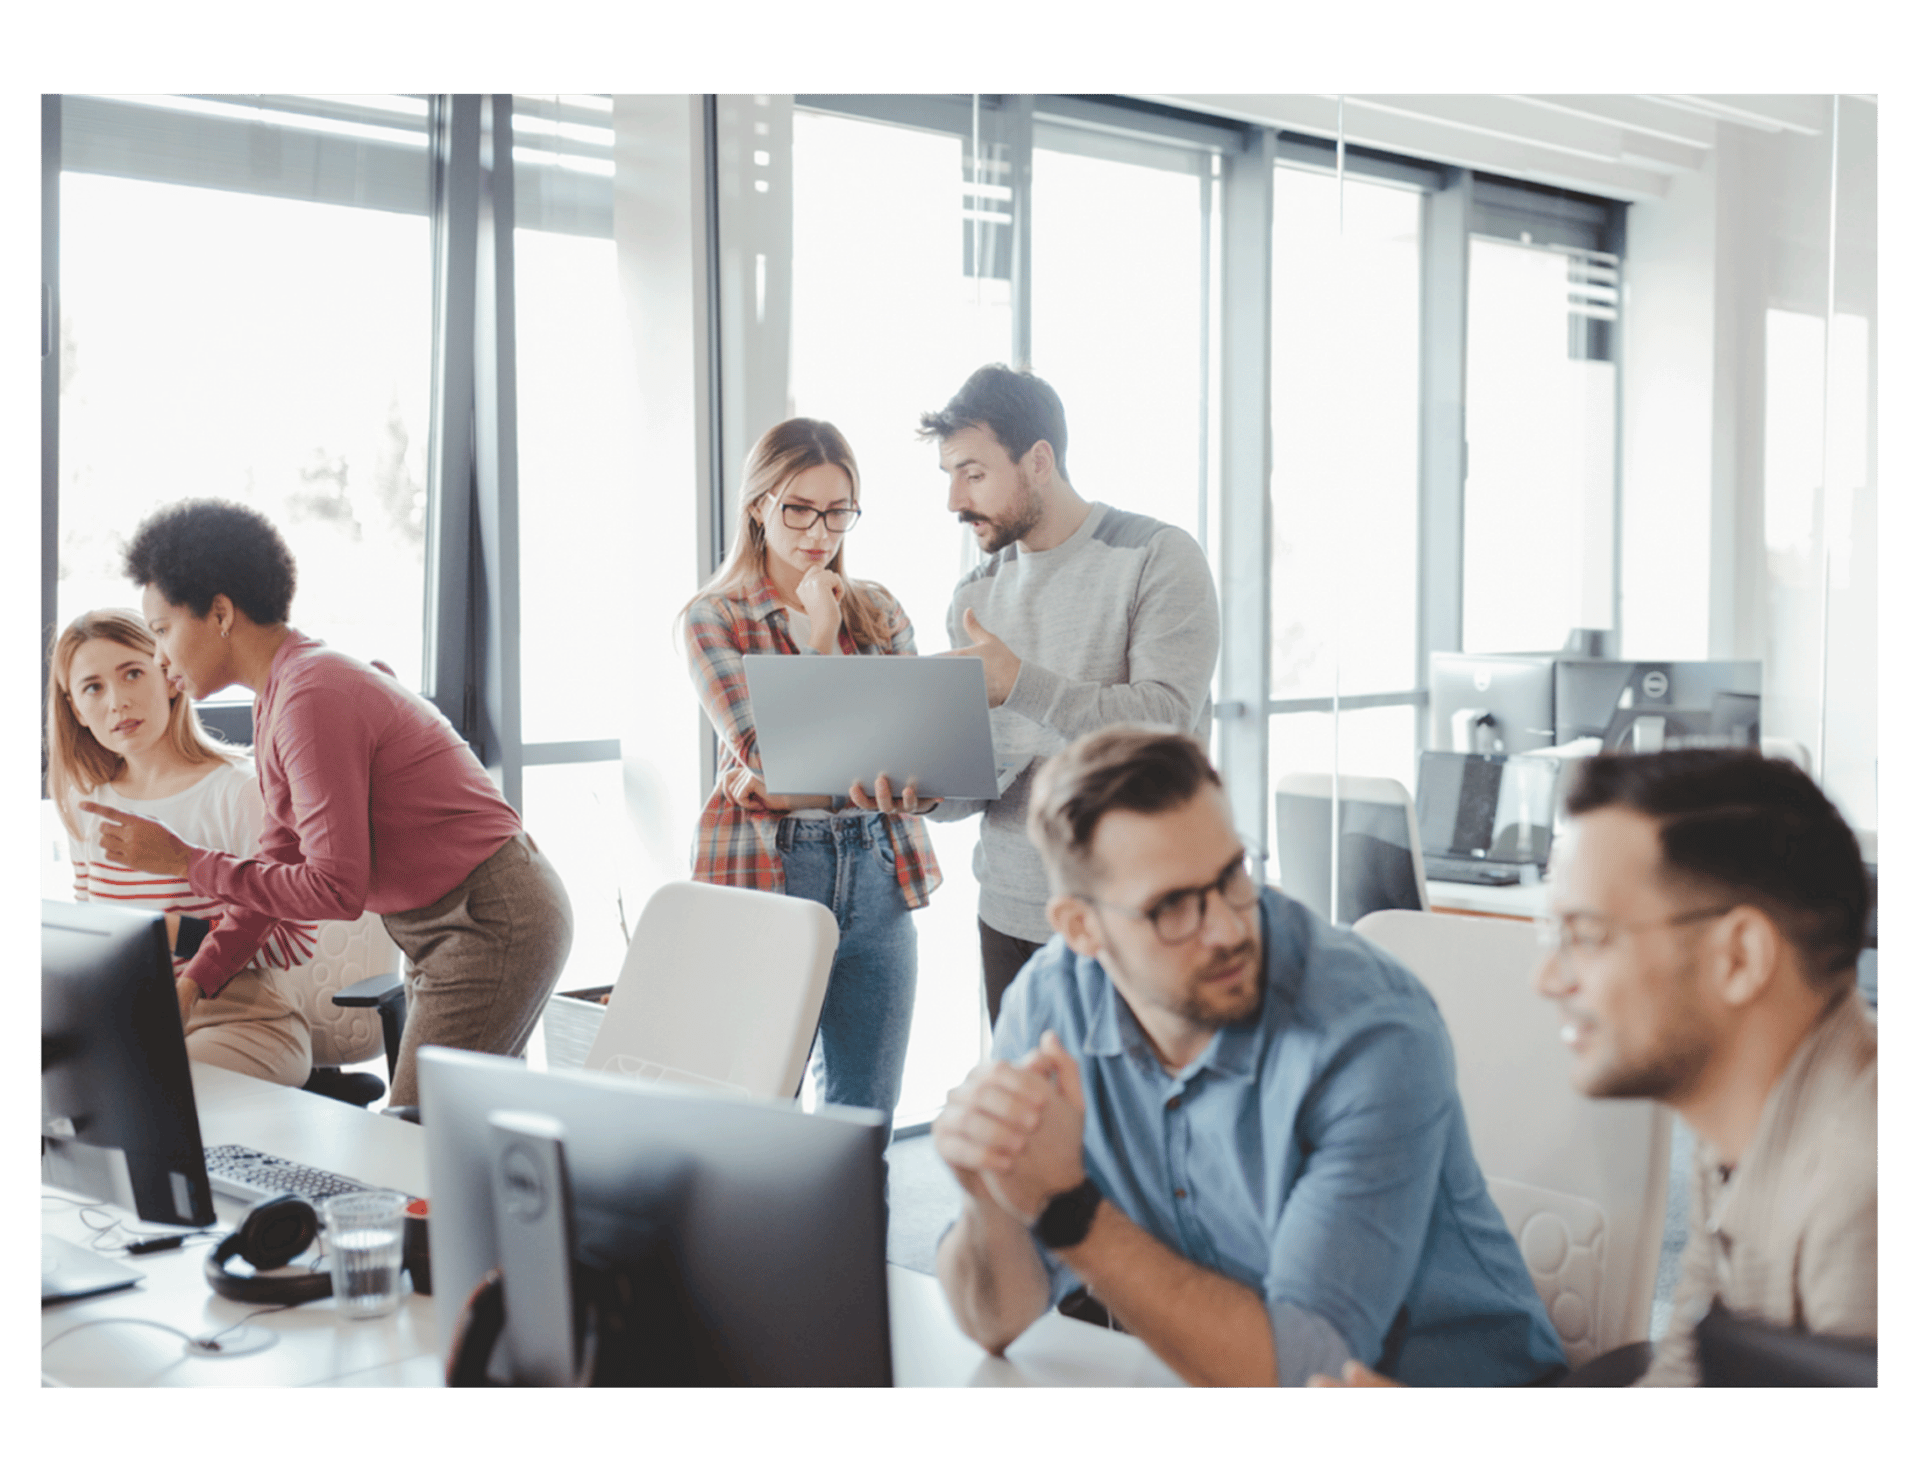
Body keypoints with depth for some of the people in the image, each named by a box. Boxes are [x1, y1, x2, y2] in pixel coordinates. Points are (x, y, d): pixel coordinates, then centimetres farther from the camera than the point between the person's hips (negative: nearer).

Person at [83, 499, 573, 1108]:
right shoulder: (281, 694, 11)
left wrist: (182, 860, -18)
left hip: (492, 926, -10)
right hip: (453, 926, 10)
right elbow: (278, 866, 14)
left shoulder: (312, 698, -21)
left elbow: (337, 890, -24)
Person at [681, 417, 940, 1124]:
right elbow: (769, 757, -10)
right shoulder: (713, 617, 1)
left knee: (867, 1112, 7)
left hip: (879, 870, 4)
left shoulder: (878, 609, 13)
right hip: (766, 867, -4)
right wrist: (819, 644, -9)